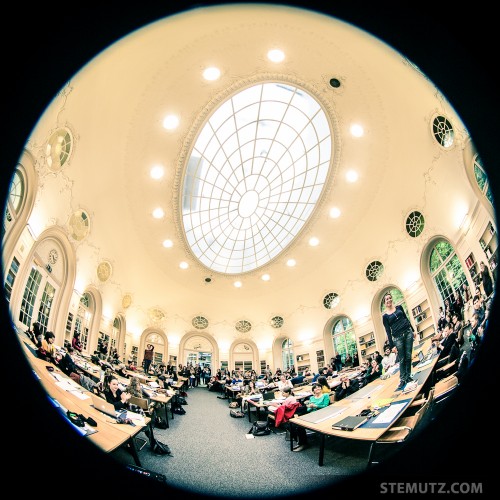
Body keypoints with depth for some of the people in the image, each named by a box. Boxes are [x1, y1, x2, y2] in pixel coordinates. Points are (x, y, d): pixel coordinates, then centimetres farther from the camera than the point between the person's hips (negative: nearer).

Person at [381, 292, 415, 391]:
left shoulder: (399, 307, 7)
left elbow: (406, 318, 14)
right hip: (398, 337, -2)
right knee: (402, 359, 1)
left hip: (408, 332, 2)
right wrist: (391, 345, -4)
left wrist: (413, 330, 10)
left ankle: (408, 376, 15)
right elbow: (388, 331, -2)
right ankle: (402, 379, 8)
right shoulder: (385, 316, -2)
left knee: (408, 356, 4)